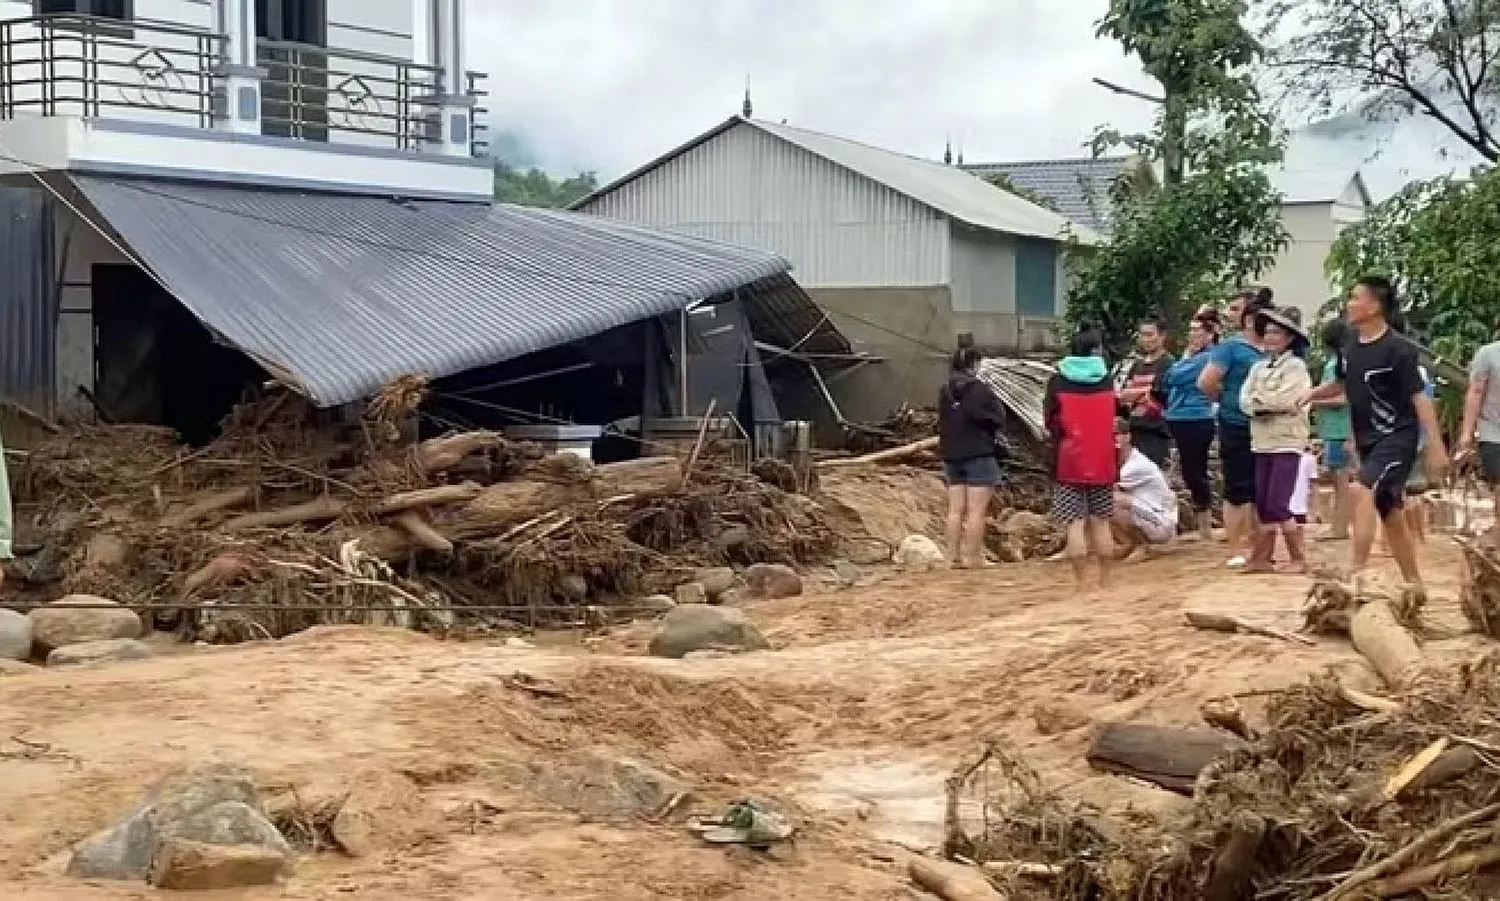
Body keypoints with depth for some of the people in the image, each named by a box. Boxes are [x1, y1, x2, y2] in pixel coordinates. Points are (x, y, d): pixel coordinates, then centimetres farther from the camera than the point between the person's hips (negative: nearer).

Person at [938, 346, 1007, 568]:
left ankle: (954, 556, 11)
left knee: (955, 509, 10)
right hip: (979, 456, -6)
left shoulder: (944, 392, 5)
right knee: (977, 511, -3)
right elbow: (1000, 419, -8)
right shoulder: (980, 390, -13)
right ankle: (972, 557, -5)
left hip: (952, 456, 6)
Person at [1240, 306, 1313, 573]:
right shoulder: (1258, 368, 15)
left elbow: (1286, 400, -16)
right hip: (1262, 442, 6)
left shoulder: (1296, 366, -4)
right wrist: (1269, 404, -13)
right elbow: (1245, 401, 4)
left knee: (1277, 505, -11)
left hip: (1287, 442, -6)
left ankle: (1299, 558, -2)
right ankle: (1263, 558, 12)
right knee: (1263, 505, 7)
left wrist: (1258, 399, -4)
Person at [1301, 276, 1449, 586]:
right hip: (1368, 441, 8)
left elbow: (1420, 398, -17)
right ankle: (1414, 583, 23)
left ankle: (1356, 572, -28)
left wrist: (1436, 447, -20)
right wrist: (1311, 394, 3)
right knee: (1390, 514, 12)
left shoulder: (1398, 348, -16)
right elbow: (1343, 385, 22)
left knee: (1362, 491, -27)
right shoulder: (1351, 345, 5)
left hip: (1397, 438, -8)